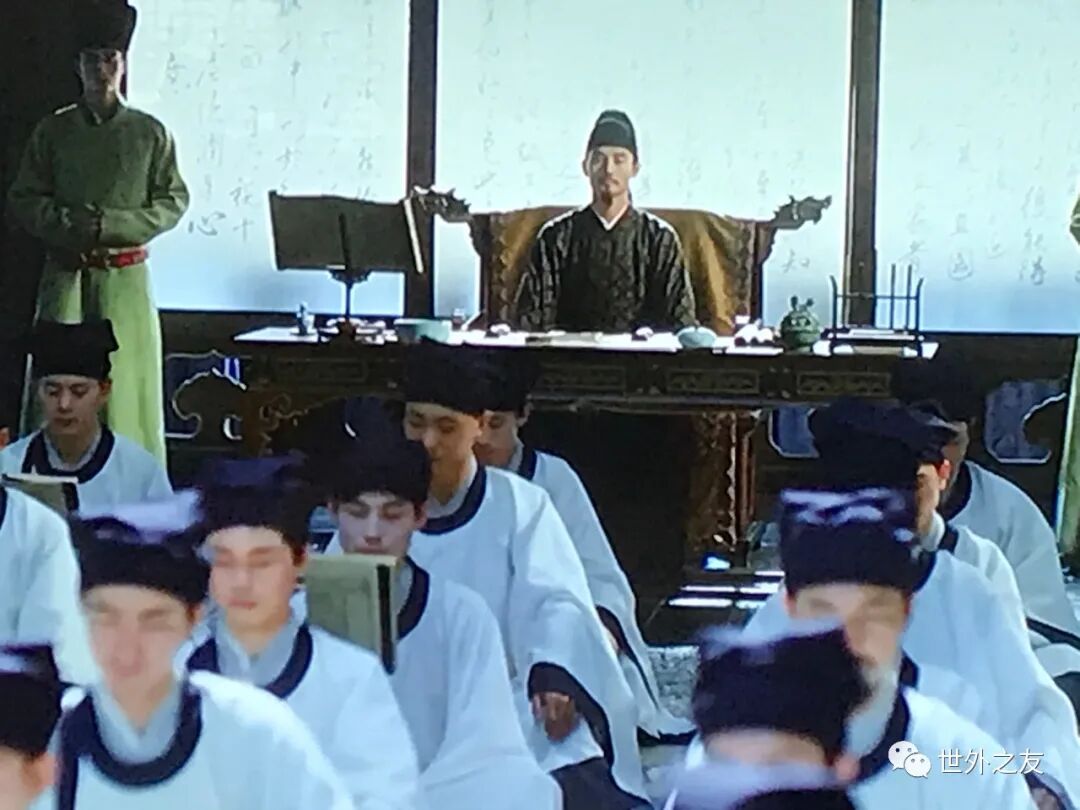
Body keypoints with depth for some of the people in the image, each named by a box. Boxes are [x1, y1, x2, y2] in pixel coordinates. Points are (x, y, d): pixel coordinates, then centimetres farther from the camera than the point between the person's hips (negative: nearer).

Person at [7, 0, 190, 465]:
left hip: (126, 276, 0)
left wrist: (113, 225, -9)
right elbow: (22, 199, 7)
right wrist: (68, 222, -11)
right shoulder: (53, 131, 7)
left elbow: (174, 201, 5)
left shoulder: (149, 133, 5)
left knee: (127, 386, -3)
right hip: (66, 275, 0)